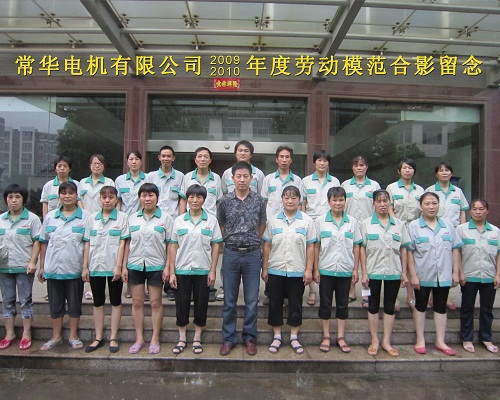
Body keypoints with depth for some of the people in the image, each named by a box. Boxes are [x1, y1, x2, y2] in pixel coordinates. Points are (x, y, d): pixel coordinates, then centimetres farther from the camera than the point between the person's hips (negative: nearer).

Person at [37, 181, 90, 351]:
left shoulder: (85, 216, -4)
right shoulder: (50, 216, 7)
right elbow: (43, 242, 10)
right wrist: (42, 266, 8)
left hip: (75, 270, -3)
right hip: (53, 269, 3)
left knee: (74, 304, 8)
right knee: (55, 304, 13)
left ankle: (73, 336, 23)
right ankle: (56, 336, 27)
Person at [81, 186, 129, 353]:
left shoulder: (122, 217, -2)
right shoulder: (92, 218, 7)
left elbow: (122, 244, -5)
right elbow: (87, 244, 7)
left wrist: (118, 266, -11)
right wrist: (85, 267, 3)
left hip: (114, 267, -3)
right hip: (95, 267, 3)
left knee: (115, 302, 6)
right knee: (98, 302, 11)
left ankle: (113, 338, 16)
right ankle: (98, 338, 22)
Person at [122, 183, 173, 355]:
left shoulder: (165, 218, -2)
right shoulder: (132, 218, 7)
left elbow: (170, 244, -3)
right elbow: (128, 243, 8)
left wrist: (167, 267, -9)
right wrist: (124, 266, 3)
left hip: (156, 265, -3)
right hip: (135, 265, 3)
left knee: (156, 303, 5)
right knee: (137, 302, 9)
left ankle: (155, 339, 17)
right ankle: (139, 339, 21)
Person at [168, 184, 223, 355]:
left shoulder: (211, 220, 0)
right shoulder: (179, 221, 3)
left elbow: (215, 246, 0)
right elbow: (173, 246, 3)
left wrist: (213, 270, -5)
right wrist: (172, 272, -2)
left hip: (203, 270, -1)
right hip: (182, 270, 1)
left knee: (201, 304, 7)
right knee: (182, 304, 8)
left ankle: (197, 339, 24)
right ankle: (182, 339, 24)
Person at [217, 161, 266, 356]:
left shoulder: (258, 200, 0)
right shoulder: (225, 201, -1)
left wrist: (252, 241, 8)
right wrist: (232, 240, 8)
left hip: (252, 254, 0)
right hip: (231, 253, 0)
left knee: (252, 300, 8)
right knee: (229, 300, 8)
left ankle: (250, 338, 23)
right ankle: (228, 338, 21)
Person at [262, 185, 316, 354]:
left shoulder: (307, 221, 0)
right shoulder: (273, 220, 2)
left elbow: (310, 247, 0)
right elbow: (267, 246, 4)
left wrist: (309, 270, -5)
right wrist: (264, 268, 2)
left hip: (297, 271, -1)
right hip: (275, 271, 1)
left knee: (295, 304, 9)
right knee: (275, 304, 8)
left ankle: (294, 337, 25)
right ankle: (277, 337, 24)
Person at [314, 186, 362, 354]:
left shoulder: (352, 222, 1)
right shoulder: (320, 221, -2)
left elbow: (356, 247, 5)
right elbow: (316, 246, -1)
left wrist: (356, 269, 0)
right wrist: (315, 269, -4)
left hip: (345, 270, 1)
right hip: (326, 270, -1)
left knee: (342, 304, 11)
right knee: (325, 304, 8)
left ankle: (341, 337, 24)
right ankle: (326, 337, 22)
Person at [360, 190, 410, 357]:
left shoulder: (399, 224, 4)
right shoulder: (366, 224, -1)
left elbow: (403, 249, 6)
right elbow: (362, 249, -3)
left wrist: (404, 272, 2)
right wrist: (364, 273, -7)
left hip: (393, 272, 2)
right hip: (373, 272, -1)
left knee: (390, 307, 9)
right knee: (373, 306, 7)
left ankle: (386, 341, 20)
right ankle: (375, 341, 19)